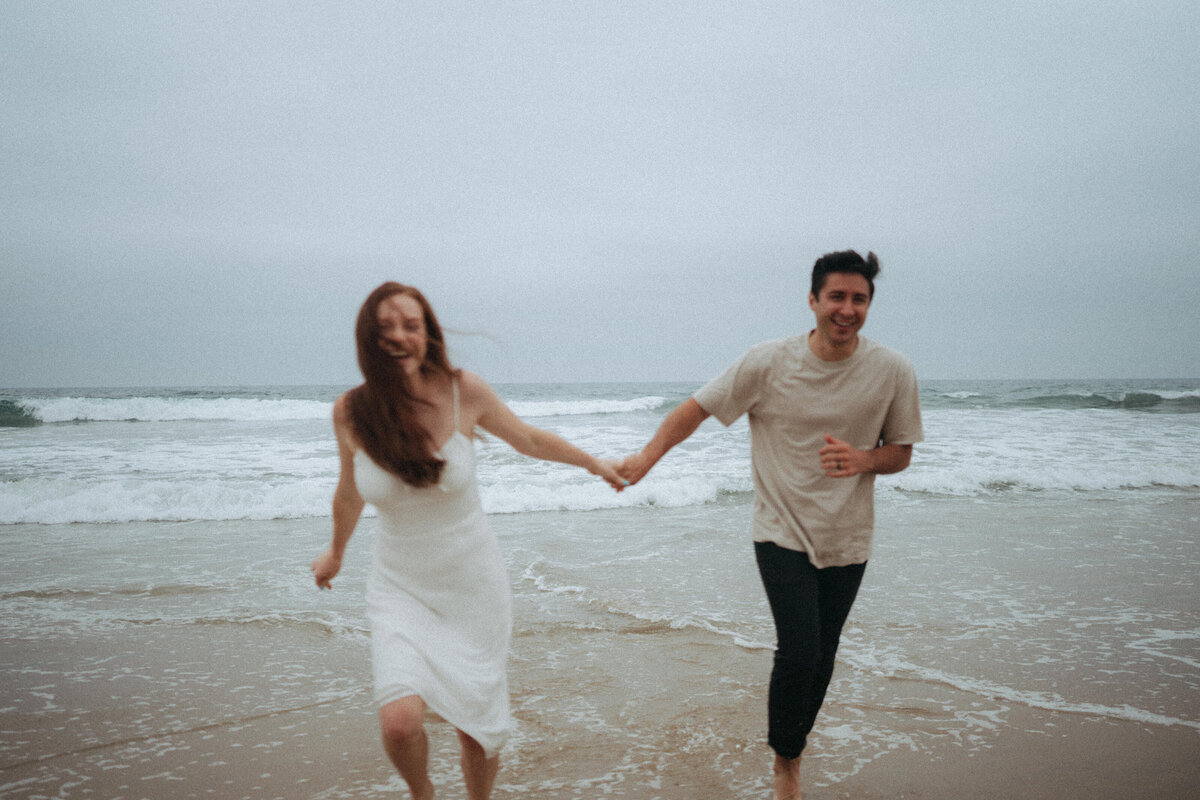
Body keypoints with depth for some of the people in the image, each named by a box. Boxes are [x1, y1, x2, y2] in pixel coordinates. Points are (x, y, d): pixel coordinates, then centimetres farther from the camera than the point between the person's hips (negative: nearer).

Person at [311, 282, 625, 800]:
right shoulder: (350, 412, -11)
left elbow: (529, 440, 6)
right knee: (399, 721, -19)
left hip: (472, 581, 0)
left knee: (477, 730, 8)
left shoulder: (463, 392, -13)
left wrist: (594, 464, 19)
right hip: (401, 587, 0)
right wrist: (335, 553, 25)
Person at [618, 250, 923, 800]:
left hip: (847, 540, 3)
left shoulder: (892, 371, -6)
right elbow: (696, 409, -4)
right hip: (783, 533, -2)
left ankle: (793, 753, 34)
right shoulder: (768, 363, -12)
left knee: (821, 659, 10)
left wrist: (862, 459, -18)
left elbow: (901, 452, 4)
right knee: (799, 651, -12)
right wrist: (647, 457, -16)